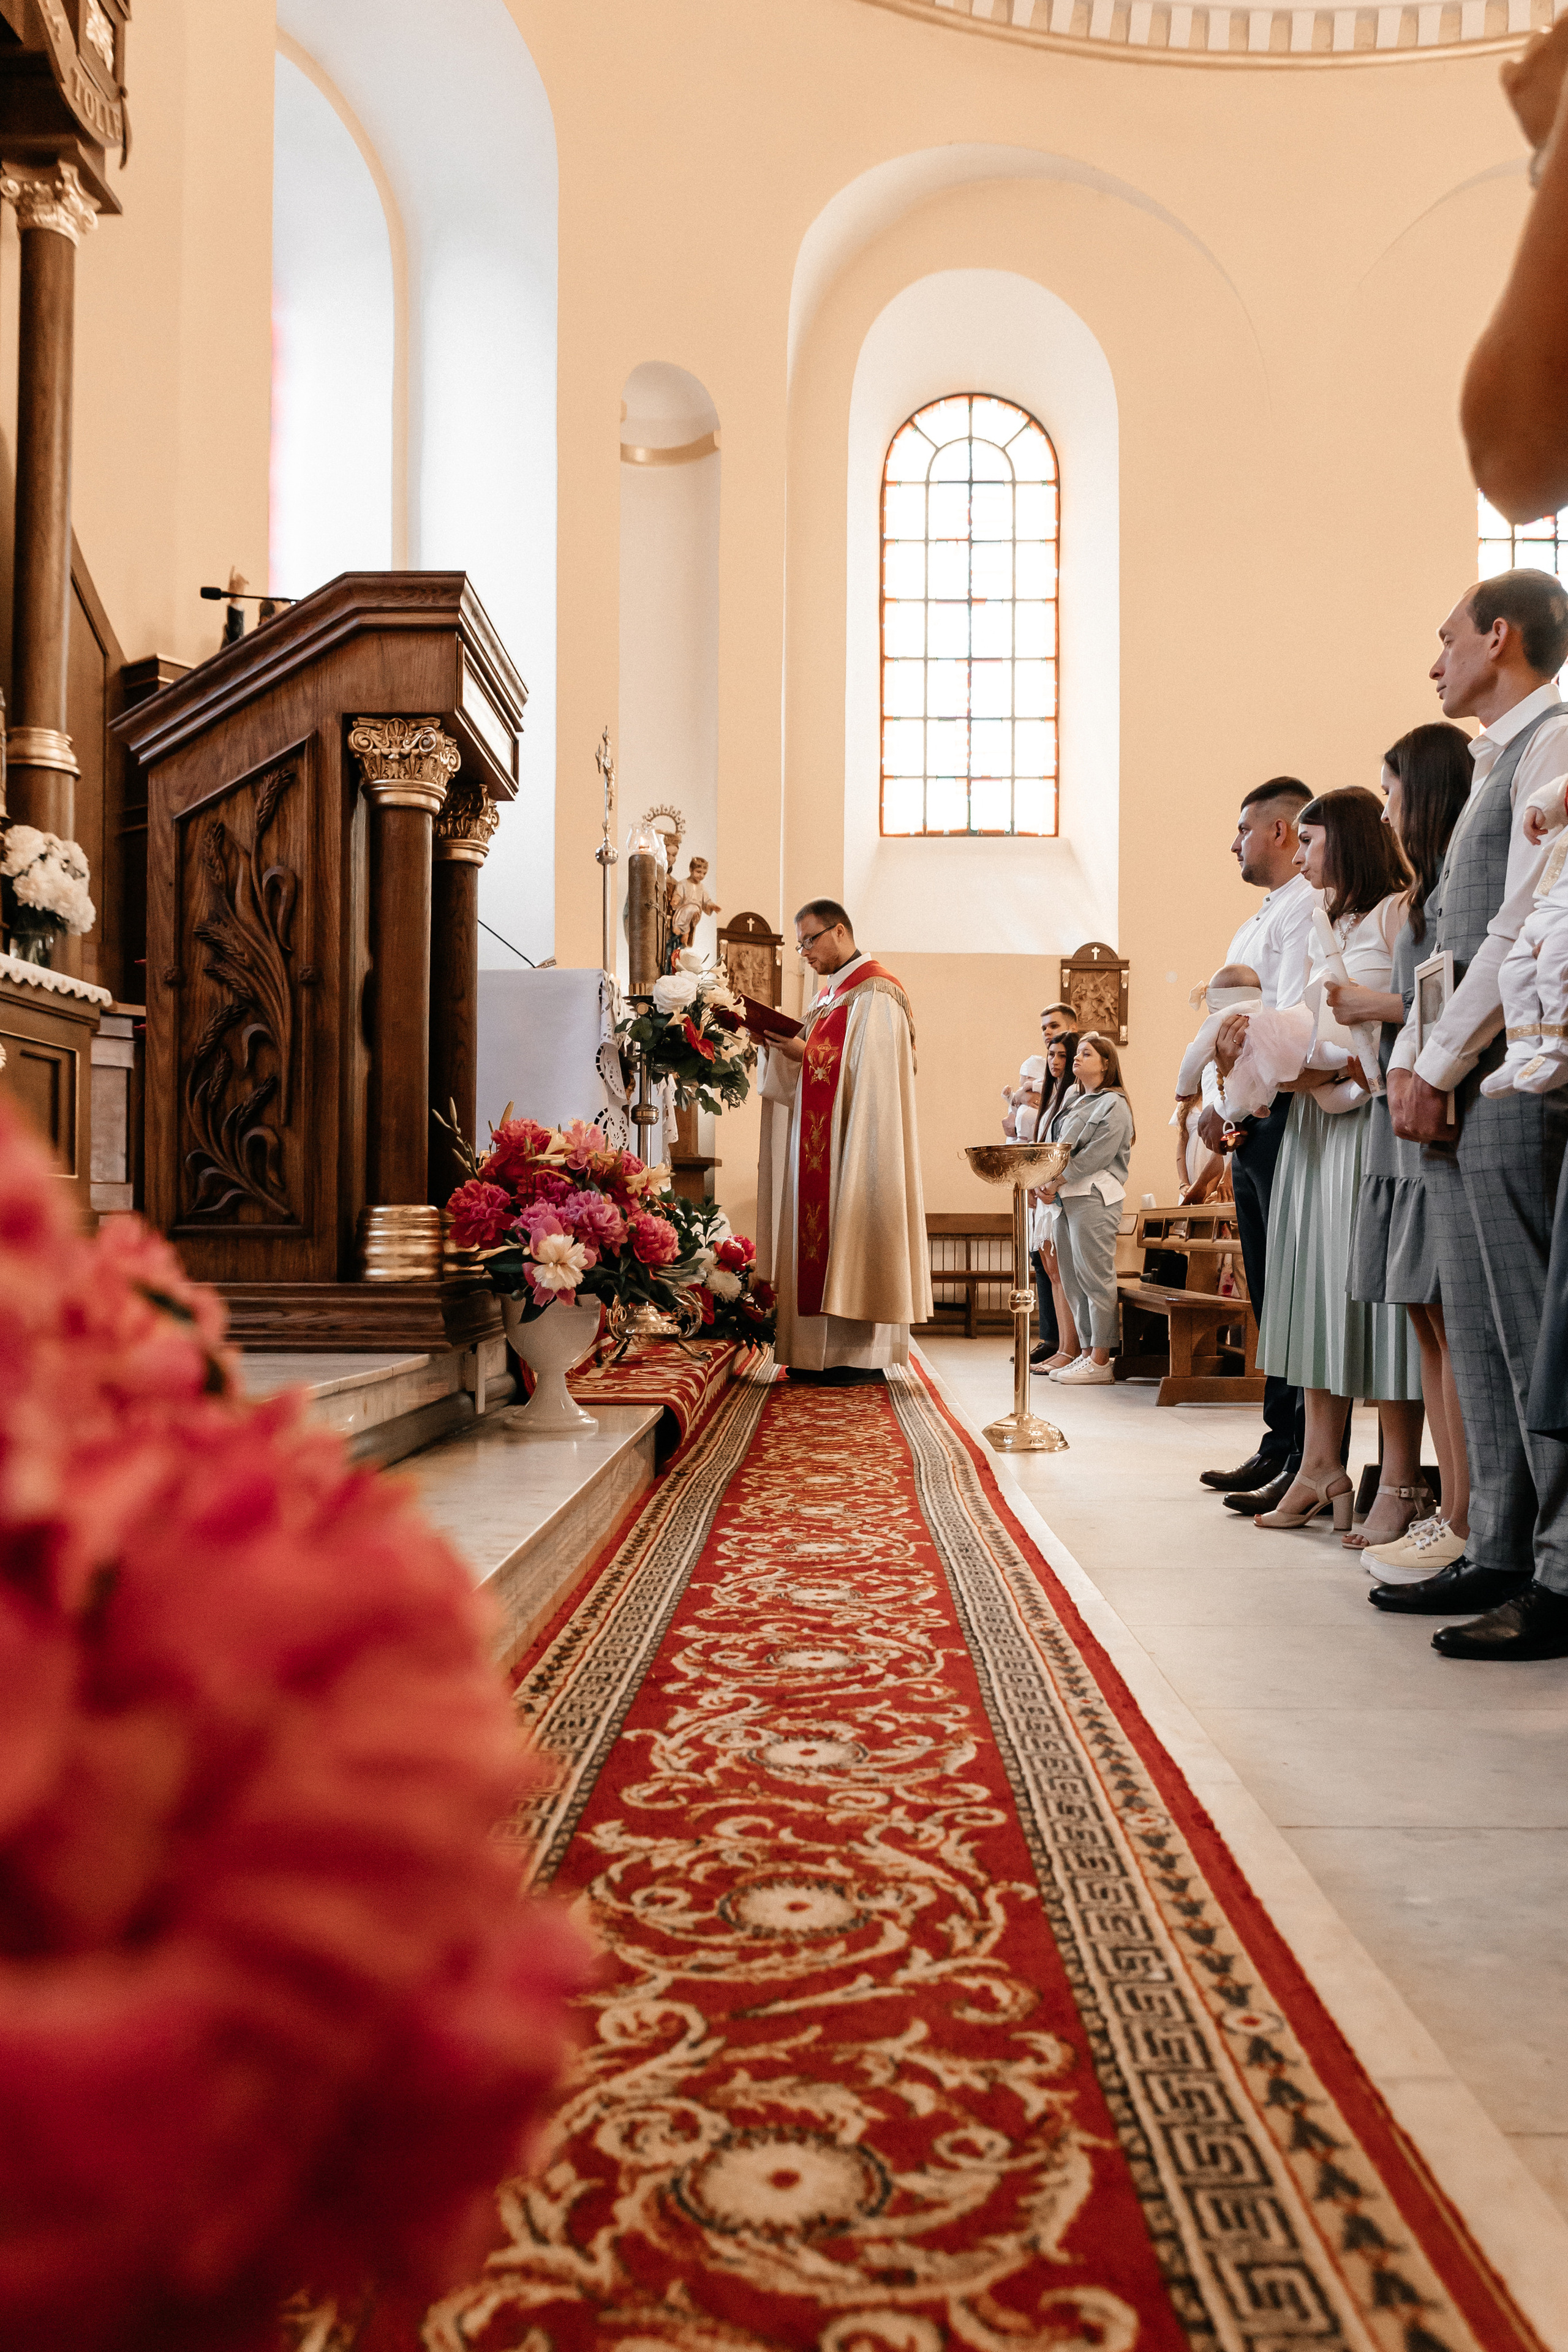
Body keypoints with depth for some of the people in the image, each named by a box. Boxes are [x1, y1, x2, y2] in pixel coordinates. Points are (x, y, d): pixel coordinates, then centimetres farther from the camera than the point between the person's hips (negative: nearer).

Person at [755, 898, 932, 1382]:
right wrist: (785, 1046, 2)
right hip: (822, 1144, 9)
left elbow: (868, 1071, -16)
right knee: (820, 1242, 6)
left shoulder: (874, 994, -9)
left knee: (854, 1234, -8)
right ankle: (824, 1352, 8)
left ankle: (862, 1354, -4)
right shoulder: (831, 994, 20)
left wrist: (806, 1054, -15)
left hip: (857, 1142, -9)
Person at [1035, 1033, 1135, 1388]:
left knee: (1094, 1276, -8)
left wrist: (1057, 1183, -14)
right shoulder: (1073, 1102, 21)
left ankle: (1100, 1360, -6)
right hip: (1064, 1199, 8)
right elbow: (1056, 1148, 18)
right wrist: (1046, 1183, 0)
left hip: (1094, 1197, -8)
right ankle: (1086, 1352, 12)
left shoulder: (1113, 1105, -4)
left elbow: (1097, 1155, -14)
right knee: (1073, 1279, 7)